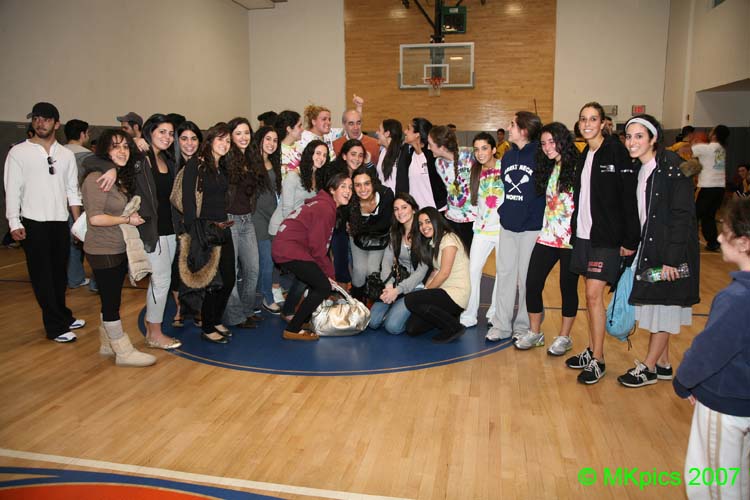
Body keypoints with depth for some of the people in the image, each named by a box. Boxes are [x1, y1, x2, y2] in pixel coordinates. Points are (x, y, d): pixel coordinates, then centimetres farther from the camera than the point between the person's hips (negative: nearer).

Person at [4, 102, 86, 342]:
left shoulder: (66, 154, 9)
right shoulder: (19, 152, -1)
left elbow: (73, 191, 10)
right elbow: (12, 190, -4)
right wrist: (14, 223, -11)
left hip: (60, 223, 3)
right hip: (33, 223, -3)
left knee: (59, 273, 12)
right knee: (42, 275, 1)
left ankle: (62, 316, 28)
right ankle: (56, 327, 9)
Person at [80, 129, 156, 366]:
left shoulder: (121, 177, 11)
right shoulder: (96, 177, -17)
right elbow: (95, 218, -23)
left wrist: (134, 215, 1)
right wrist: (127, 219, -16)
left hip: (119, 249, 9)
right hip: (104, 251, -9)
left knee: (111, 300, 18)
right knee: (111, 301, 1)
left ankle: (108, 343, 31)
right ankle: (123, 351, 10)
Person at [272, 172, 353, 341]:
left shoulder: (324, 203, 14)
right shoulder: (326, 209, -17)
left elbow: (319, 242, 14)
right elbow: (317, 246, -18)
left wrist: (326, 271, 10)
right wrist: (329, 273, -6)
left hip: (283, 245, 11)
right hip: (291, 250, -11)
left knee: (305, 276, 32)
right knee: (324, 287, -8)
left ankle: (289, 314, 54)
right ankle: (293, 330, 1)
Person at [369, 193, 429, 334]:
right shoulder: (396, 234, 9)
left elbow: (422, 270, -15)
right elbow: (386, 261, 0)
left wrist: (398, 290, -19)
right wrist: (389, 285, -17)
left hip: (416, 286, -5)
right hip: (397, 283, 6)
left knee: (393, 326, -21)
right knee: (373, 321, -10)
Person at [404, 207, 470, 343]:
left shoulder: (449, 238, -10)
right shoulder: (433, 242, 19)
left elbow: (444, 273, -14)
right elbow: (435, 271, 13)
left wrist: (426, 292, -7)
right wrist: (424, 290, -1)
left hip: (457, 294, -9)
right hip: (444, 291, 9)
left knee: (410, 300, -24)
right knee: (412, 328, -5)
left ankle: (454, 327, -12)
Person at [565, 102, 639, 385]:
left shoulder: (615, 151, -9)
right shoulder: (584, 155, 13)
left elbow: (629, 197, -13)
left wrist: (630, 239, -15)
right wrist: (574, 228, 8)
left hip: (606, 237, -7)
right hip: (584, 234, 7)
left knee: (594, 295, -7)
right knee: (590, 296, 12)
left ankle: (598, 361, 4)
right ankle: (591, 351, 23)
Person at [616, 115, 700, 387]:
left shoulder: (672, 168, -16)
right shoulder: (640, 170, 7)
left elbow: (683, 215, -19)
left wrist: (672, 258, -21)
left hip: (671, 251, -8)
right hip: (649, 247, 8)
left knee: (664, 307, 3)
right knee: (654, 306, 14)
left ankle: (648, 368, 14)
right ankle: (663, 364, 28)